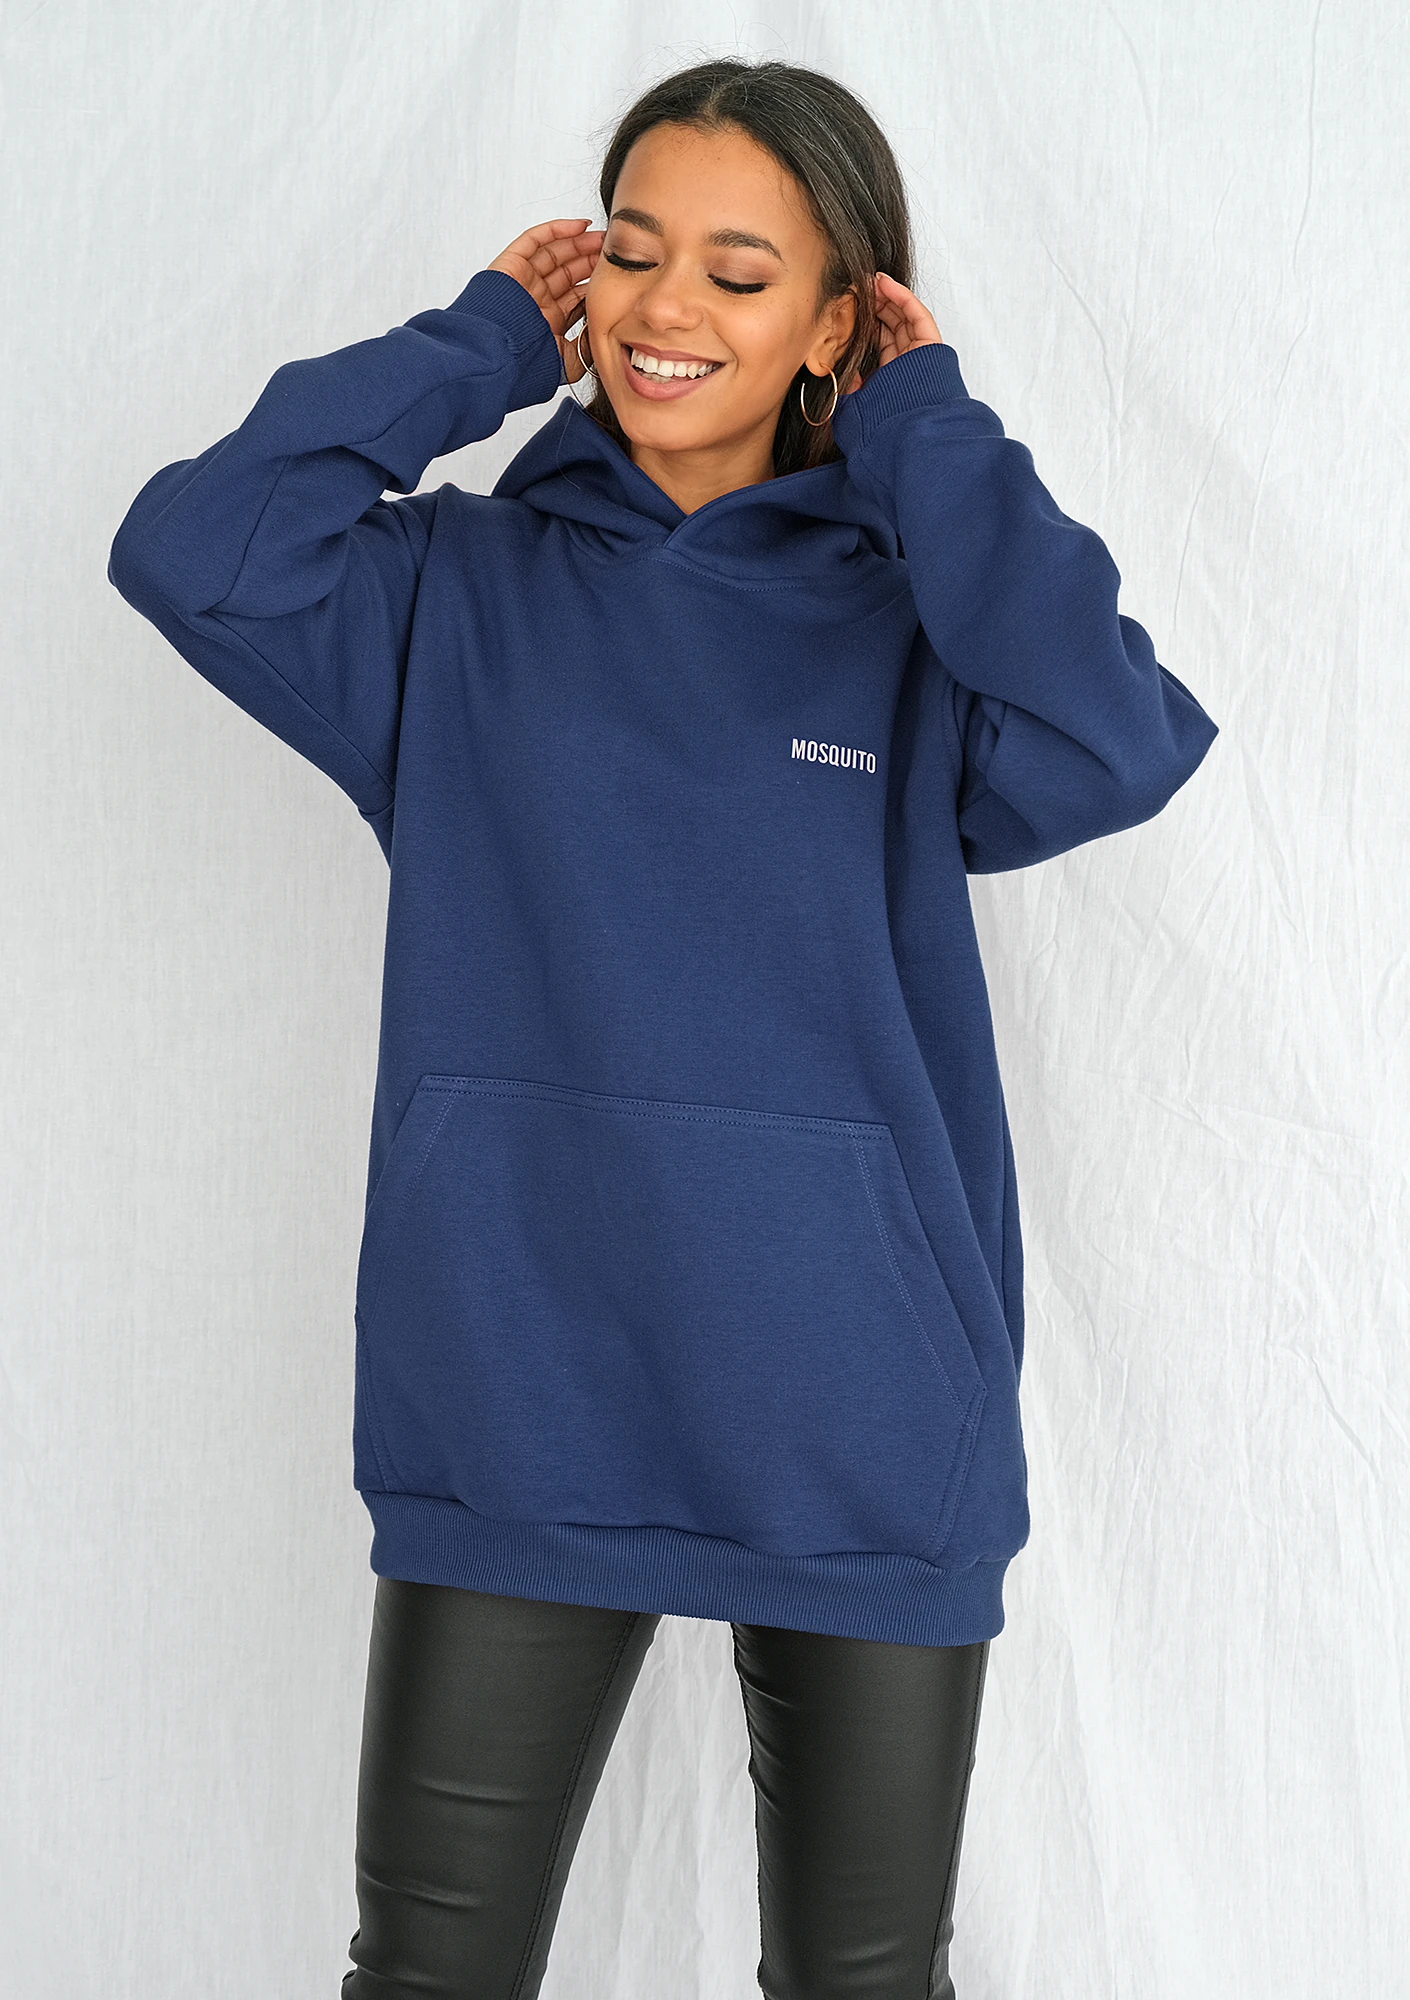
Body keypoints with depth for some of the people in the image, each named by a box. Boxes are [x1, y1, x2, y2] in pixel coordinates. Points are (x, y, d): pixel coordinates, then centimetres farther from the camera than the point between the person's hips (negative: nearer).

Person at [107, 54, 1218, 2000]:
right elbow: (196, 550, -12)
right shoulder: (465, 592, 5)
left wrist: (928, 429, -7)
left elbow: (1112, 745, -17)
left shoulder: (914, 611, 3)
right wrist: (480, 346, -3)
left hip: (862, 1422, 0)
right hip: (516, 1413, 0)